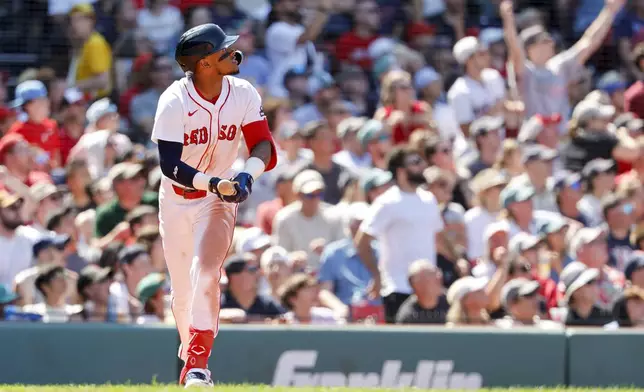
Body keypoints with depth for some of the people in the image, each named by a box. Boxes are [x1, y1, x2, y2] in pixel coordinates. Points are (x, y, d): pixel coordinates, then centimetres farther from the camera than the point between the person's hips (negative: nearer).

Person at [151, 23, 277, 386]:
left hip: (219, 200, 0)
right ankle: (191, 354, 31)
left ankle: (197, 364, -21)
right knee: (183, 289, 7)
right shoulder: (175, 102, -19)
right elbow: (169, 165, -22)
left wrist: (248, 173, -32)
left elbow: (263, 145, -10)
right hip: (177, 201, 0)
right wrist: (210, 183, -37)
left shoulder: (243, 95, -9)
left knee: (206, 273, -22)